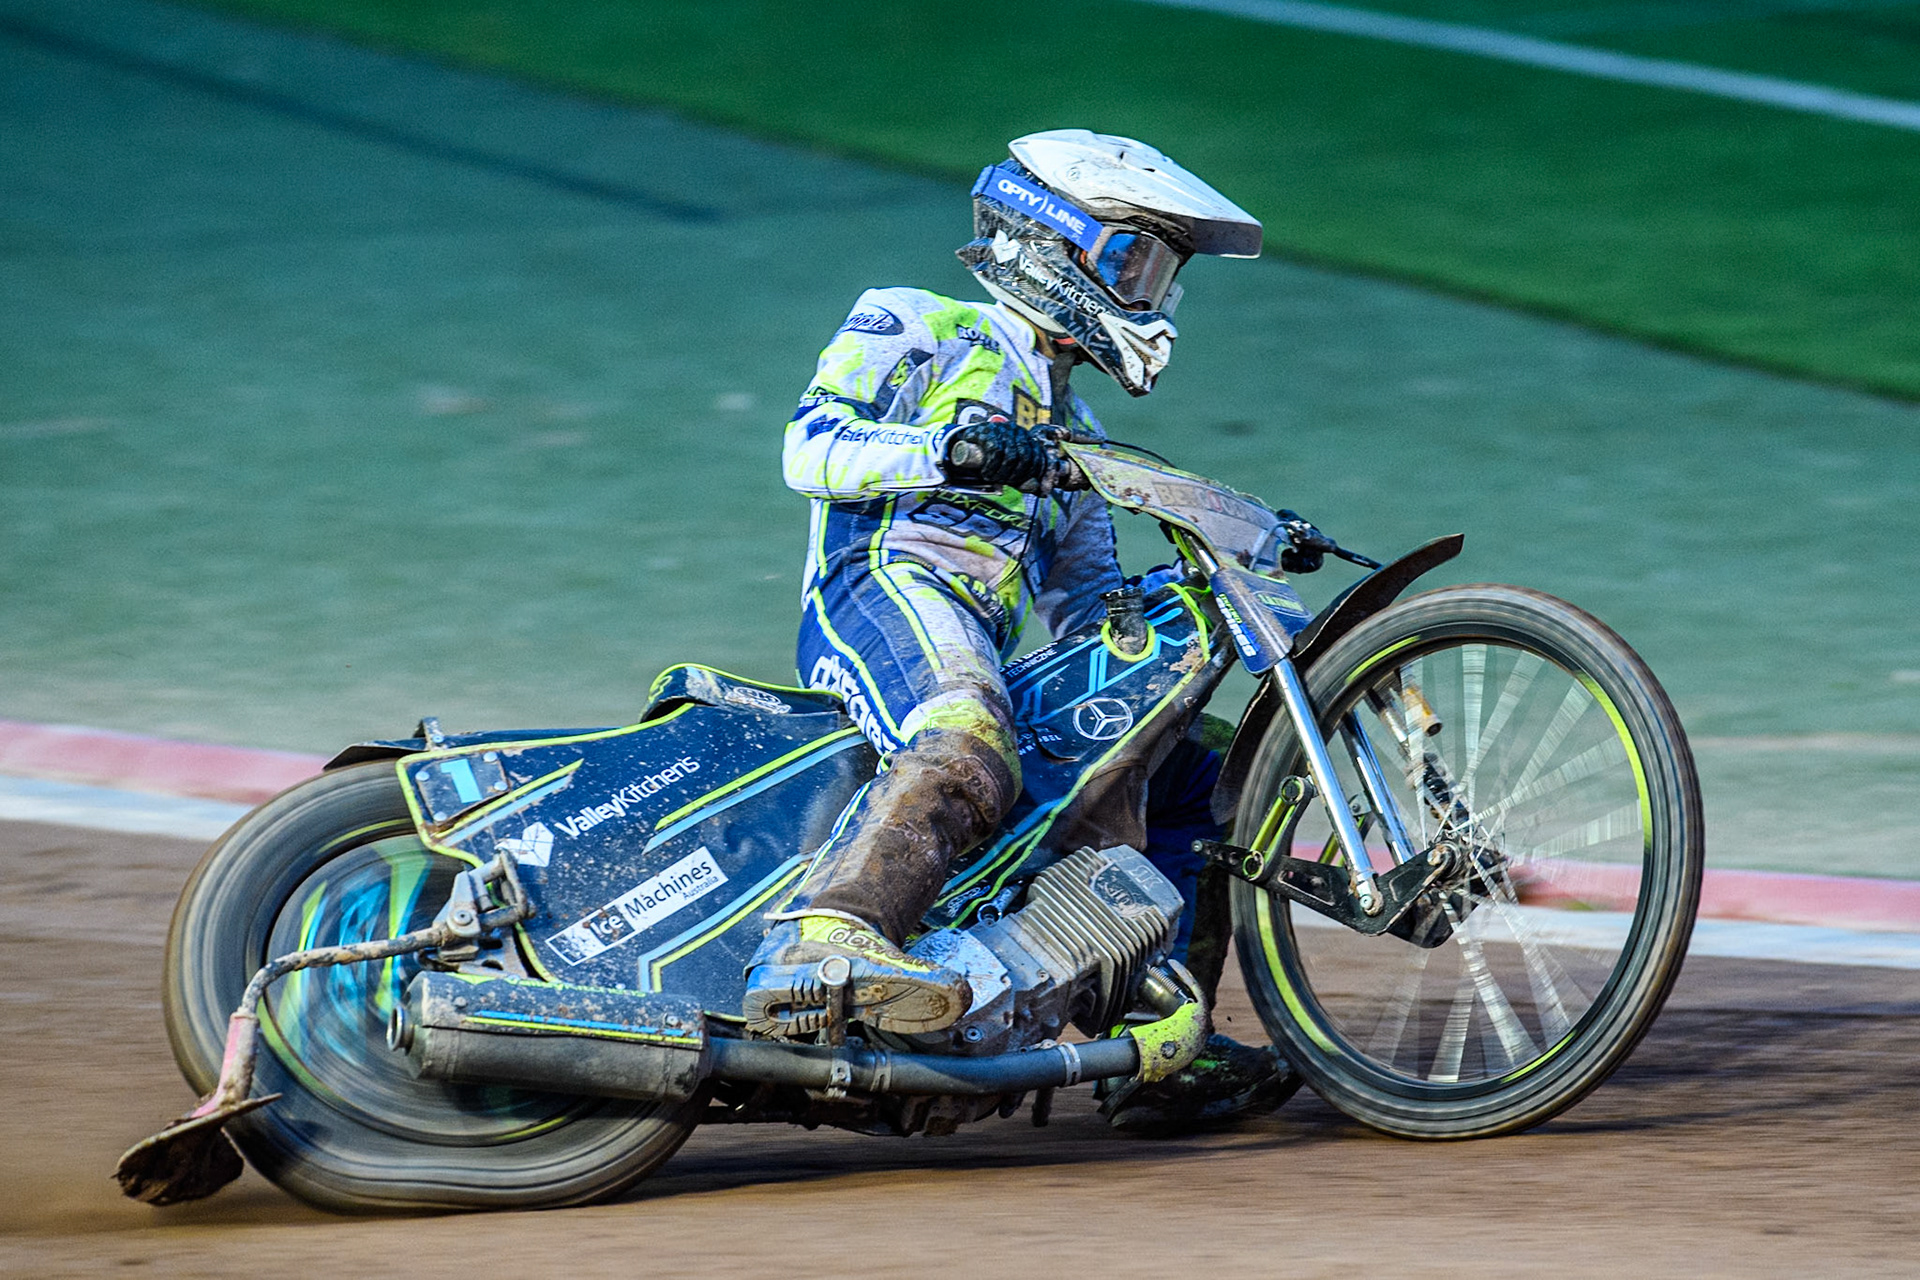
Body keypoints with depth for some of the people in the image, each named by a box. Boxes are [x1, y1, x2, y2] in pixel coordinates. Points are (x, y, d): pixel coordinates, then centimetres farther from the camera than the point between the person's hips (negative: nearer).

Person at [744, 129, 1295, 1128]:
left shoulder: (1070, 438, 36)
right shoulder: (914, 330, 15)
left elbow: (1090, 610, 32)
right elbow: (812, 447, -1)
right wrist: (947, 450, -19)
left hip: (989, 649, 8)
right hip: (884, 589, -8)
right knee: (967, 752, -39)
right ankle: (815, 946, -58)